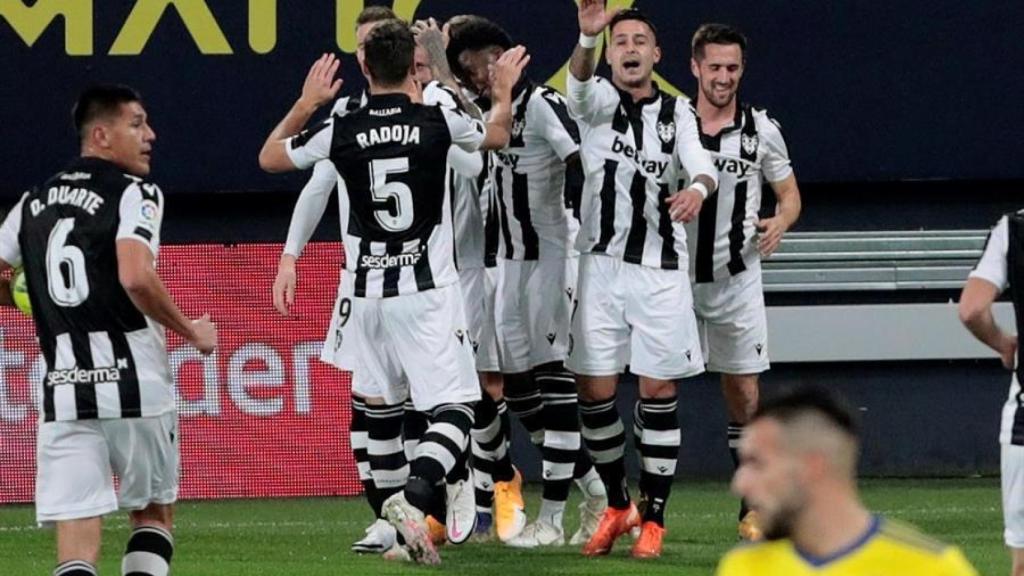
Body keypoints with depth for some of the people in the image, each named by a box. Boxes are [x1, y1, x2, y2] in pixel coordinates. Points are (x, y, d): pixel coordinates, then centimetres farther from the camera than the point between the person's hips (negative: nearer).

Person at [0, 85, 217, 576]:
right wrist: (191, 331, -6)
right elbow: (136, 278, -20)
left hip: (62, 390, 4)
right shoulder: (133, 192, -5)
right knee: (154, 511, 18)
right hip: (134, 383, -4)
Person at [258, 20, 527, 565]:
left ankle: (390, 527, 18)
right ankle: (413, 497, -27)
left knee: (376, 407, 16)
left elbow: (269, 157, 15)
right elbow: (496, 136, 18)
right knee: (455, 411, -3)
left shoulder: (339, 131, -5)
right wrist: (504, 91, 34)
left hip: (365, 294, 2)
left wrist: (306, 102, 22)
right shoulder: (438, 121, -6)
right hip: (427, 292, -2)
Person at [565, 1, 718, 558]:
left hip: (661, 272, 0)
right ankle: (617, 505, 18)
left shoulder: (676, 112, 8)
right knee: (595, 391, -1)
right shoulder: (598, 100, 3)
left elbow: (699, 159, -9)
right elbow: (579, 87, -22)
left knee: (658, 392, -1)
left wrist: (698, 186, -36)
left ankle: (653, 518, 7)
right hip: (602, 266, 0)